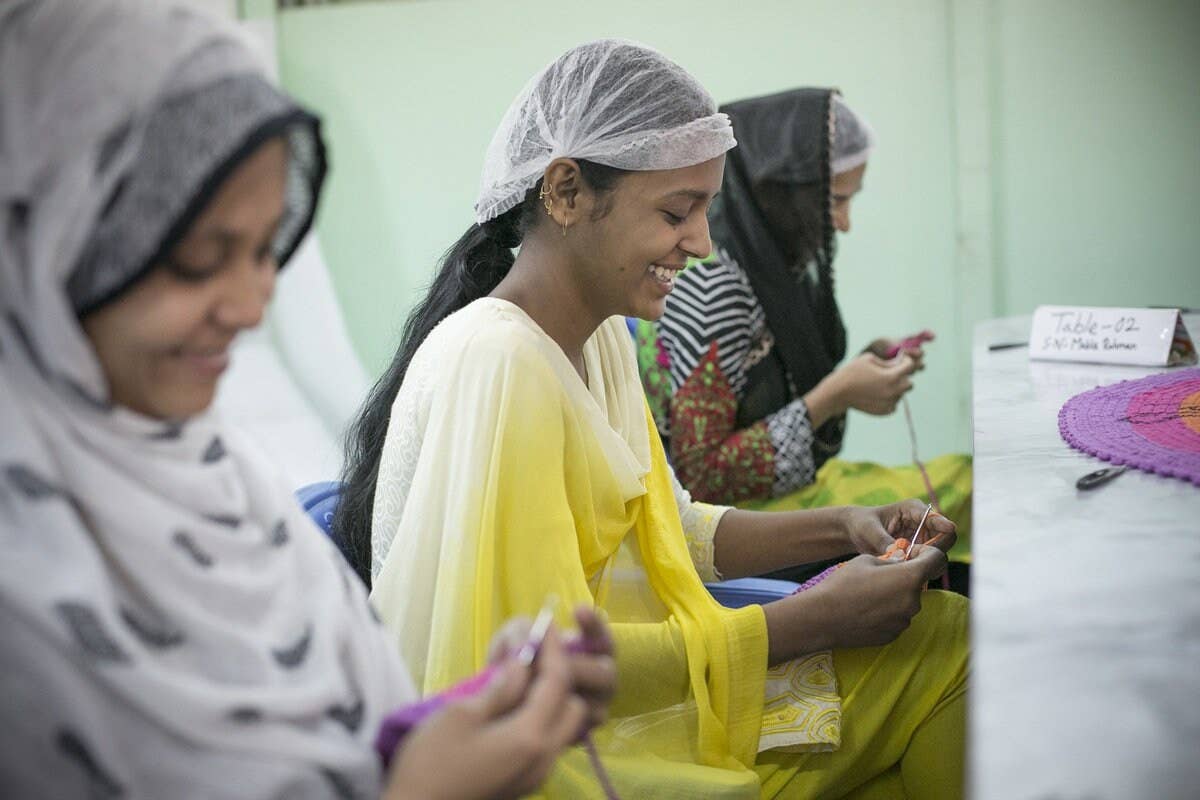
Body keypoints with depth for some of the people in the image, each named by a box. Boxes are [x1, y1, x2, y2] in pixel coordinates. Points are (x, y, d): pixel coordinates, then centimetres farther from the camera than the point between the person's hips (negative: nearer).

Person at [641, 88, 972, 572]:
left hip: (795, 489, 8)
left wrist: (863, 368, -2)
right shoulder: (709, 285, -20)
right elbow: (700, 476, -20)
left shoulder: (781, 262, 5)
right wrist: (833, 397, -20)